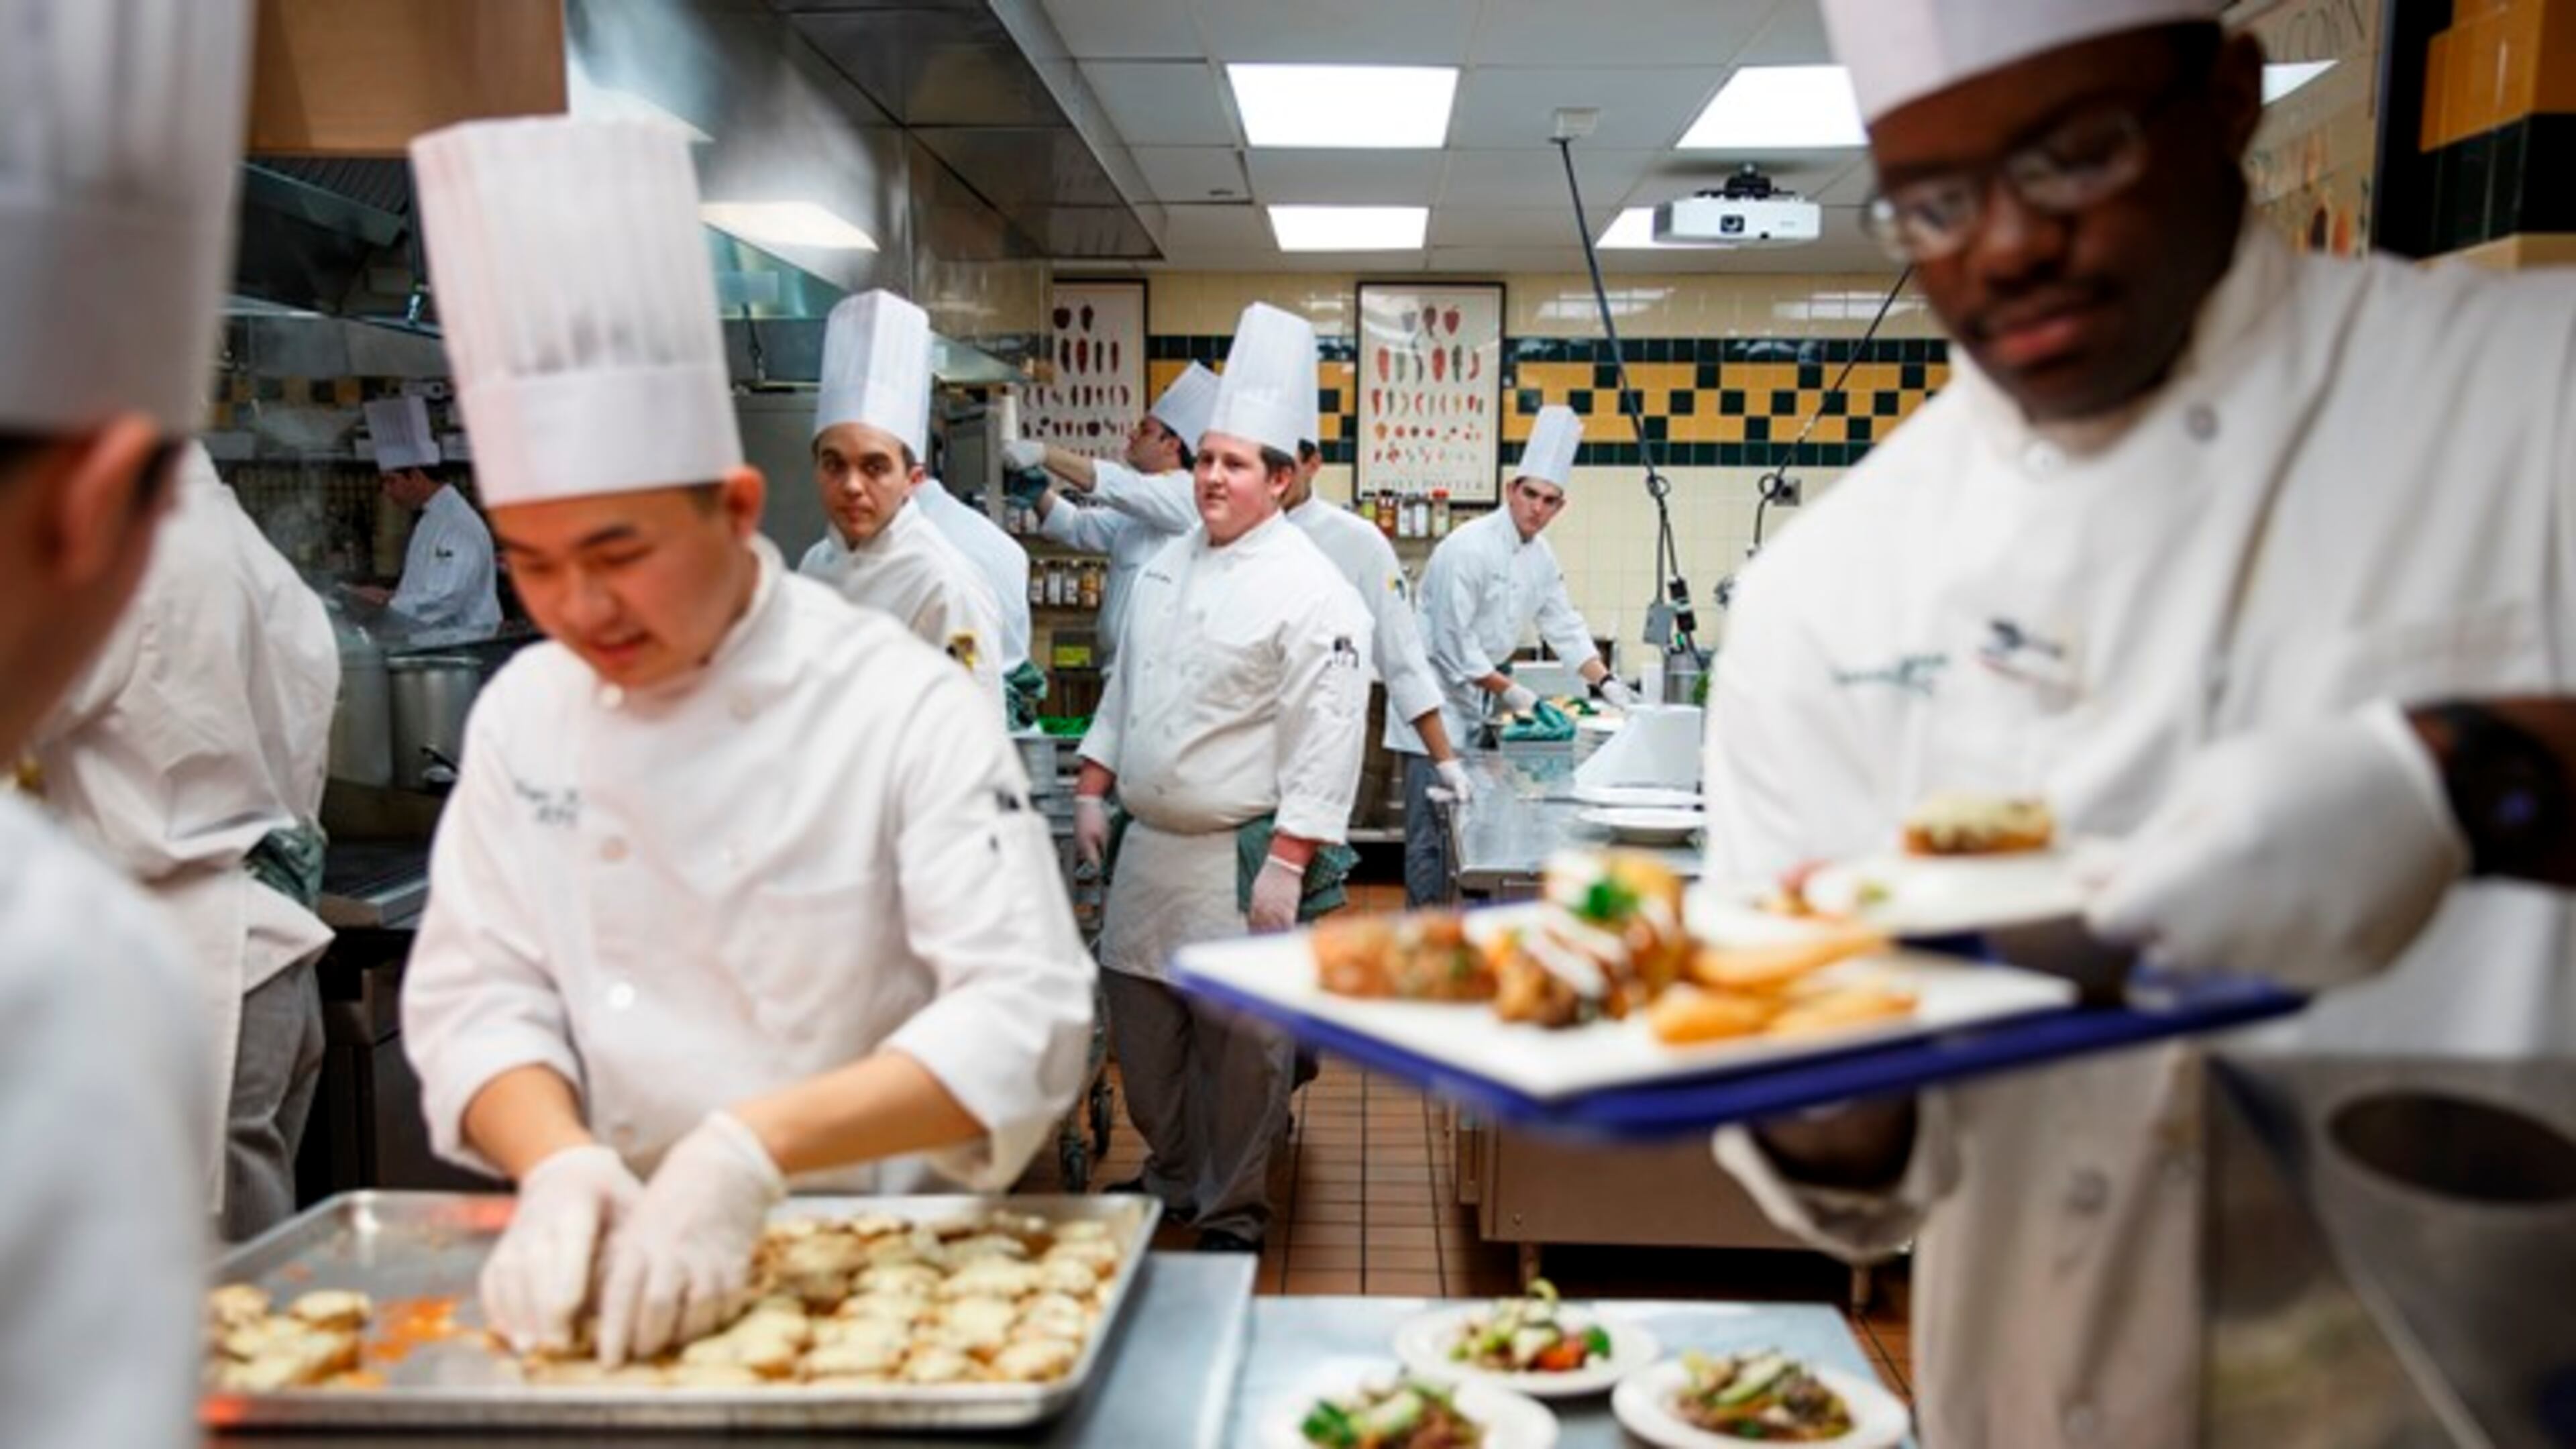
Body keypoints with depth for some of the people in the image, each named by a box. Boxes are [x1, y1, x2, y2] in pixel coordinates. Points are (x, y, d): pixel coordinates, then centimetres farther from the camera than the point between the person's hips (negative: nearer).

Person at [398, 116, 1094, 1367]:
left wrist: (753, 1152, -30)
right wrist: (561, 1160, -17)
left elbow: (1026, 1021, -19)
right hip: (631, 1248, 3)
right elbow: (474, 992, 2)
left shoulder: (906, 706, -12)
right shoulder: (525, 712, 3)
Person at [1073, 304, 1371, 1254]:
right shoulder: (1167, 567, 10)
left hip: (1242, 855, -7)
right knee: (1139, 1018, 15)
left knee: (1241, 1040, 0)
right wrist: (1093, 791, 13)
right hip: (1148, 843, 7)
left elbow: (1324, 745, -16)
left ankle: (1232, 1216, 19)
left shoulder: (1312, 595, -13)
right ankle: (1173, 1176, 35)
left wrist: (1286, 865, -19)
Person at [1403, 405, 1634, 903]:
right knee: (1434, 819, -8)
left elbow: (1564, 626, 15)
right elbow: (1452, 641, -20)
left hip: (1480, 696, 8)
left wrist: (1606, 683, 6)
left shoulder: (1541, 556, 8)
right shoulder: (1469, 548, -19)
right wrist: (1509, 692, -17)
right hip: (1439, 695, -8)